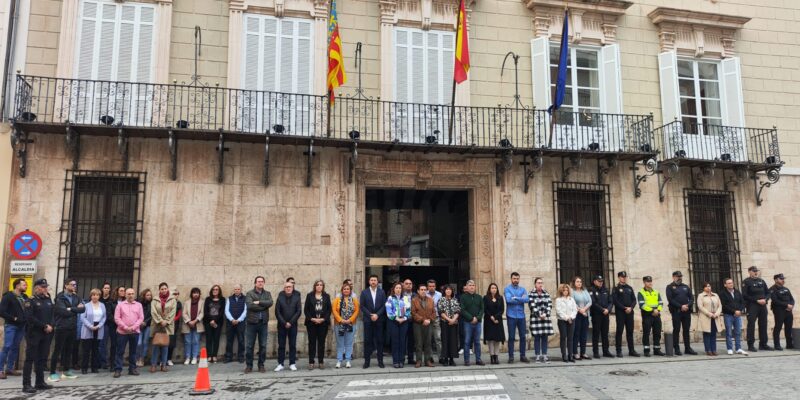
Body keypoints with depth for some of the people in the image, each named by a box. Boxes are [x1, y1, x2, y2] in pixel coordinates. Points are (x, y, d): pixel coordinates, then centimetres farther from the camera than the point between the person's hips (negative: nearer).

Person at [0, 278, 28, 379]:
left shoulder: (25, 297, 11)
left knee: (15, 348, 9)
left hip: (21, 326, 6)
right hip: (10, 326, -6)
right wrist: (13, 318, -14)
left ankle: (9, 368, 18)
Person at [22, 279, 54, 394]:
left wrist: (50, 326, -7)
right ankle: (26, 385, -3)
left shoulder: (48, 300, 14)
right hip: (33, 333, -6)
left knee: (42, 359, 9)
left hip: (46, 334, 6)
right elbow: (30, 318, -15)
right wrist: (44, 326, -16)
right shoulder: (31, 301, -5)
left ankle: (40, 382, 16)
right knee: (30, 359, -4)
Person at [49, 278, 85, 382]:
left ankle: (66, 371, 23)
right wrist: (76, 309, -8)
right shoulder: (60, 298, -7)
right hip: (62, 327, -6)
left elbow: (83, 309, -3)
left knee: (68, 350, 13)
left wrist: (71, 309, -15)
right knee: (57, 350, -3)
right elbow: (64, 312, -20)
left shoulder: (76, 298, 12)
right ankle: (52, 373, 2)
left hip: (72, 328, 6)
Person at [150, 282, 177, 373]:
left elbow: (173, 312, -2)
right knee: (156, 345, -1)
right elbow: (154, 312, -4)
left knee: (165, 345, 3)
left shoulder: (173, 300, 5)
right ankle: (153, 364, 6)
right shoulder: (155, 300, 5)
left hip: (168, 326, 0)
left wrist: (166, 321, -11)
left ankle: (164, 364, 9)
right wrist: (160, 321, -14)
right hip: (156, 326, 0)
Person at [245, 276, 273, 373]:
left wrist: (259, 302, -17)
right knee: (249, 346, 3)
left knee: (263, 345, 7)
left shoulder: (267, 293, 9)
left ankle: (261, 365, 17)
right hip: (252, 322, -2)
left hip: (263, 323, 2)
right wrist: (263, 306, -10)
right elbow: (250, 305, -17)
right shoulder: (250, 294, 0)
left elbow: (270, 303, -10)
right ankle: (249, 365, 14)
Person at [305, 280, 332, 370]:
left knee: (321, 342, 4)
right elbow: (306, 310, 1)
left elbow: (329, 309, 4)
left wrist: (323, 319, -9)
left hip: (323, 322, 1)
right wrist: (312, 319, -11)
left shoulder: (326, 296, 8)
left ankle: (321, 362, 10)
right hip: (311, 323, -1)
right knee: (312, 342, 1)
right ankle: (311, 362, 6)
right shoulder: (309, 296, 5)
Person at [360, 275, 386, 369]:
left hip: (379, 319, 1)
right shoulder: (364, 292, 4)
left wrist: (377, 315, -10)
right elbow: (362, 306, -1)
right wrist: (370, 315, -10)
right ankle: (366, 361, 7)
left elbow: (384, 305, 2)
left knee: (380, 340, 2)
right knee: (367, 340, 1)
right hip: (367, 320, -1)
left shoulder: (382, 292, 7)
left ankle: (380, 361, 9)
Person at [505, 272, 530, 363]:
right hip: (511, 316, -3)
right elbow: (508, 299, -17)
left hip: (521, 316, 3)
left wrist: (516, 298, -13)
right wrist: (521, 299, -9)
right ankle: (511, 357, 8)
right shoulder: (507, 289, 0)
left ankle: (522, 356, 17)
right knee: (511, 337, 1)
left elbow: (527, 299, -8)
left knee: (523, 336, 6)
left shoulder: (522, 289, 9)